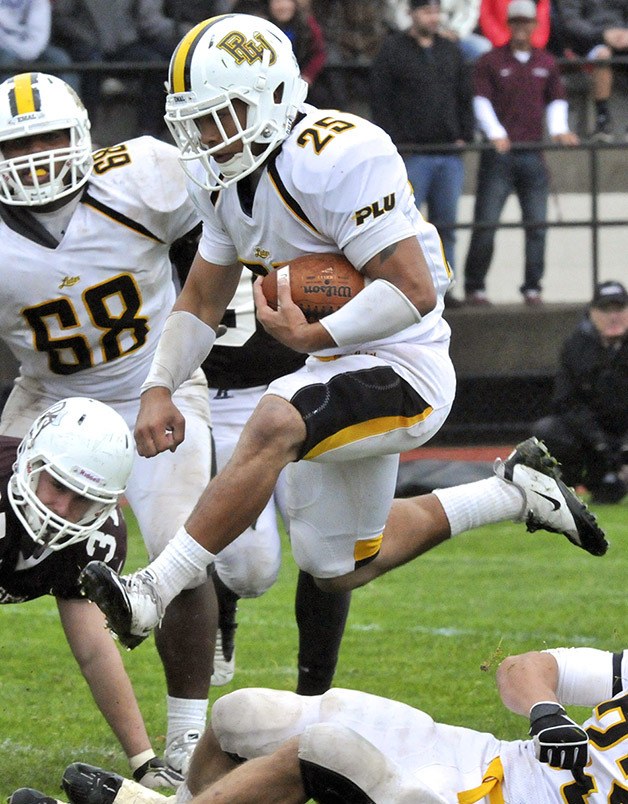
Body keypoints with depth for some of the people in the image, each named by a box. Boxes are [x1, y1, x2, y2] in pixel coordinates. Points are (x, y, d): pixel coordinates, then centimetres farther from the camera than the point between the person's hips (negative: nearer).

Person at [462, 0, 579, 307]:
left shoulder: (546, 63, 13)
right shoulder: (490, 61, 3)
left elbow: (556, 100, 17)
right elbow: (481, 101, -4)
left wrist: (559, 129, -2)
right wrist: (496, 134, -18)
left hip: (533, 154, 3)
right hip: (499, 154, -3)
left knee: (536, 224, 1)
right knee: (486, 222, -5)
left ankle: (532, 287, 7)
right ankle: (474, 286, 2)